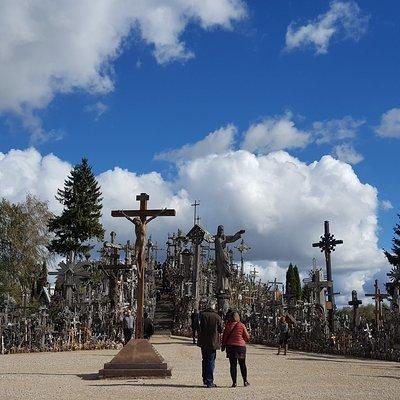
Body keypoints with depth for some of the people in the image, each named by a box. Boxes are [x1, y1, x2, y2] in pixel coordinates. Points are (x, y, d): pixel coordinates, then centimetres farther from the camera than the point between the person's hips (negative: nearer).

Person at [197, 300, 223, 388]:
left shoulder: (202, 315, -3)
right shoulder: (217, 317, -6)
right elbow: (220, 330, -1)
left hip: (203, 342, 3)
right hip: (213, 342, -3)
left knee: (204, 361, 17)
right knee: (211, 362, 2)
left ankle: (205, 379, 23)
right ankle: (209, 382, 0)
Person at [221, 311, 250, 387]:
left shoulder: (228, 325, -1)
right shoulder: (242, 325, -4)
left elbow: (224, 336, 3)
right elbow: (247, 337, 1)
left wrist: (223, 346, 14)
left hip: (230, 346, 1)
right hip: (240, 346, 0)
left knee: (233, 365, 5)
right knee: (242, 365, 12)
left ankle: (234, 382, 3)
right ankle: (245, 381, 16)